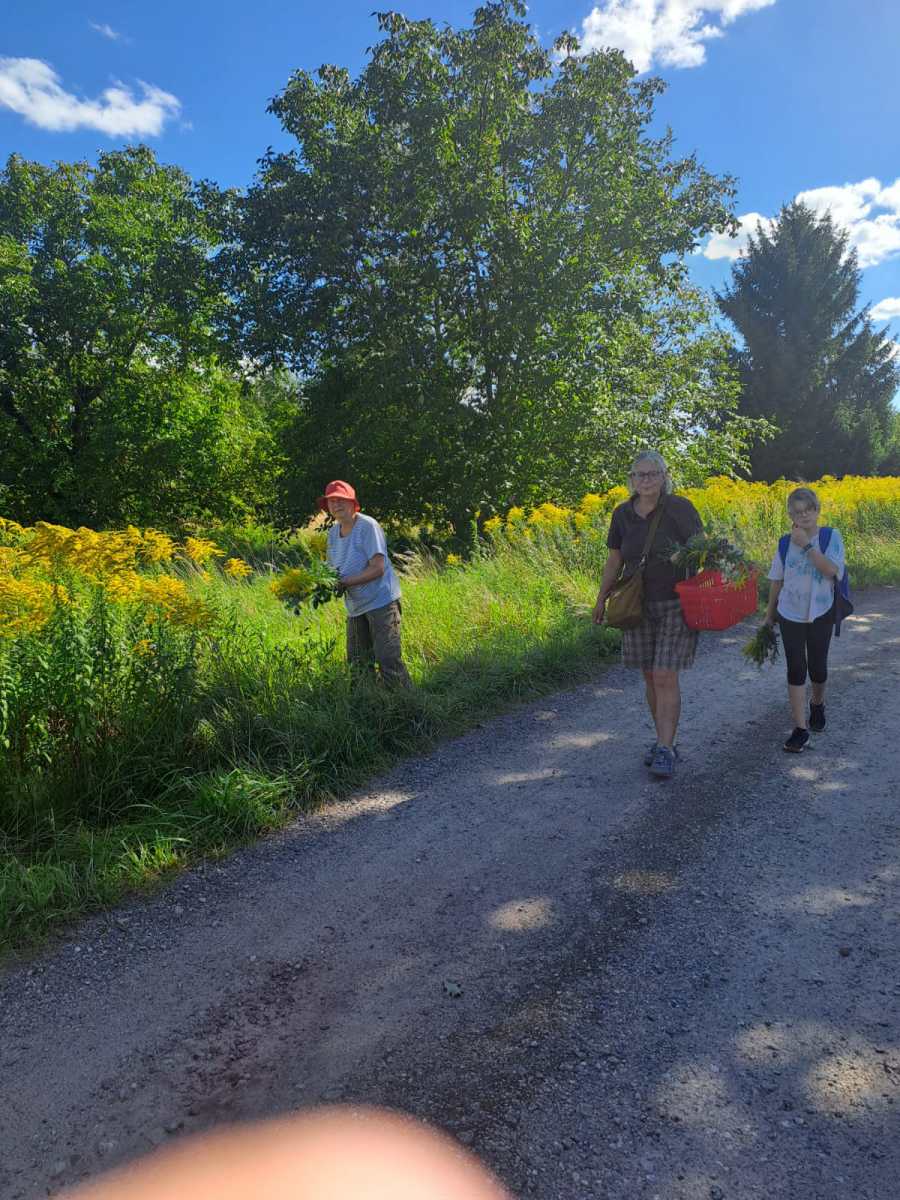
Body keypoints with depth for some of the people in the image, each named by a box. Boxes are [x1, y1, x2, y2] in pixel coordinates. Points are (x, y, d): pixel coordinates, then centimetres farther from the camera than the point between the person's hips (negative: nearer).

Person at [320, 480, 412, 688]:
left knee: (388, 659, -11)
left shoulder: (368, 526, -14)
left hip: (381, 601, -8)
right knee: (357, 663, 14)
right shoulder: (333, 532, 9)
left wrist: (345, 583, -24)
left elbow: (377, 568, -20)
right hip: (355, 607, 8)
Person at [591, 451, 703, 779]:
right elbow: (615, 560, 12)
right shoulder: (622, 514, 3)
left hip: (676, 605, -4)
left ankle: (665, 751, -2)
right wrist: (601, 599, 13)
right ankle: (664, 741, 23)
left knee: (666, 677, -9)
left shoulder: (680, 508, -10)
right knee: (650, 677, 10)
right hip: (639, 607, 4)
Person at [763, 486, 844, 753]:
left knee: (817, 666, 11)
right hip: (790, 615, 1)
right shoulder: (785, 543, -2)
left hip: (821, 615, -1)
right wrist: (769, 613, 12)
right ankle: (800, 728, 1)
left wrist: (806, 544, -25)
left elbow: (831, 570, -25)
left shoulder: (832, 537, -9)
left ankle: (817, 702, 44)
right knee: (796, 669, -2)